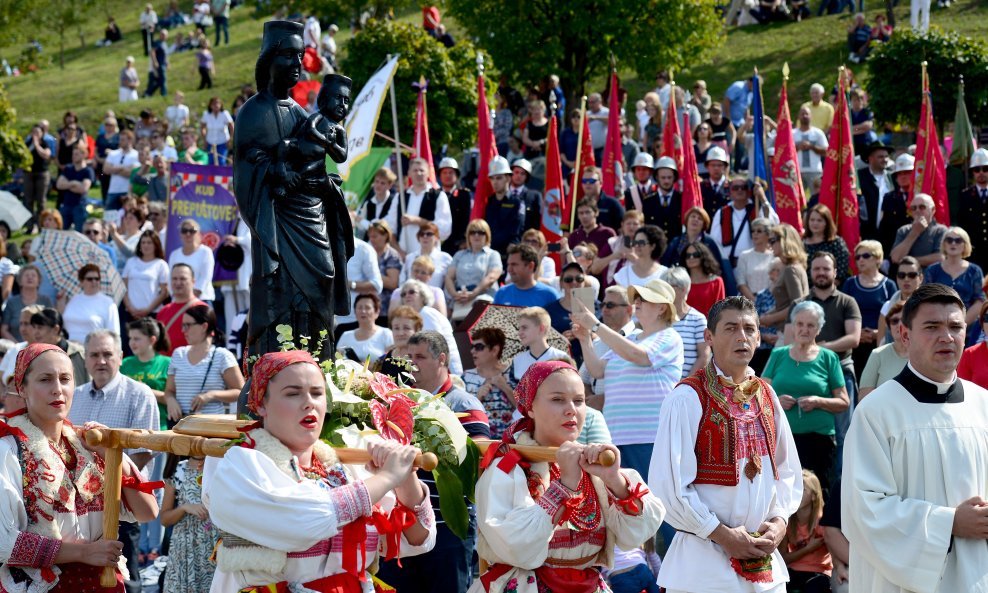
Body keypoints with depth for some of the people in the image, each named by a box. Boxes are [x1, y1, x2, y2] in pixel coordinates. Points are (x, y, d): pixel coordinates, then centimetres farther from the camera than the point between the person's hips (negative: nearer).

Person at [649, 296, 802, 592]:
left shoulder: (766, 396, 10)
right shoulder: (688, 397, -10)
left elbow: (787, 471, 15)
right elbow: (668, 483, -15)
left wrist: (778, 521, -2)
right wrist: (722, 534, -14)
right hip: (705, 559, -5)